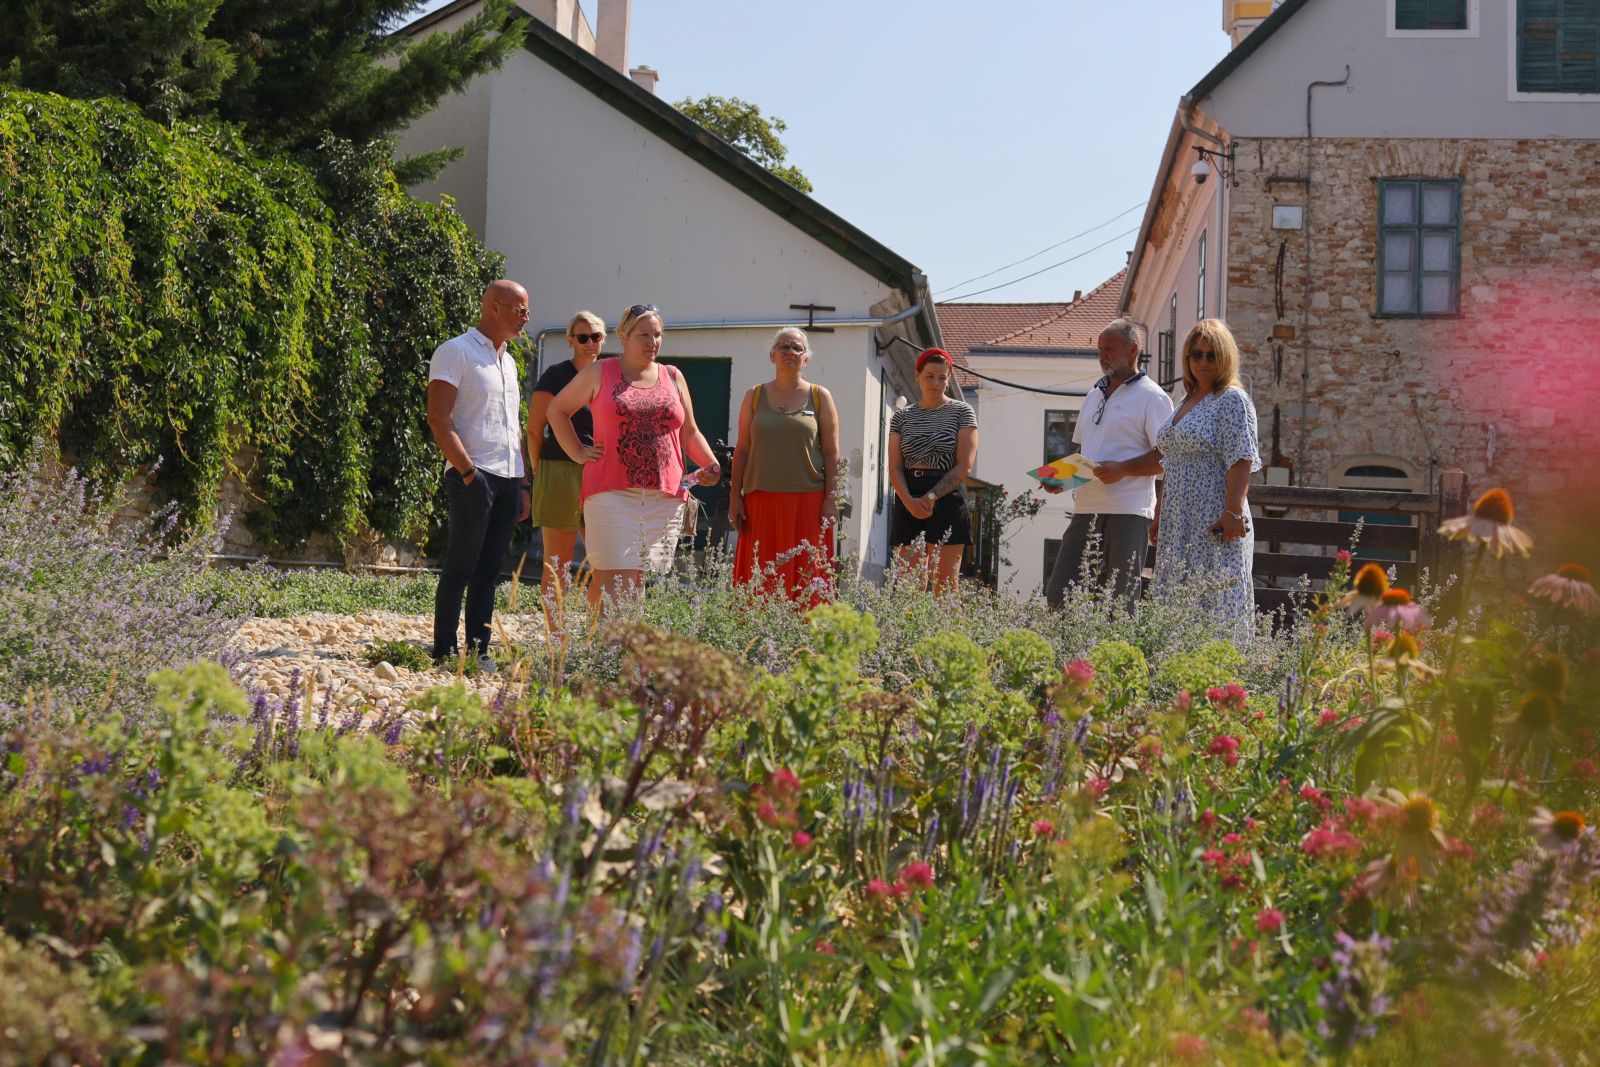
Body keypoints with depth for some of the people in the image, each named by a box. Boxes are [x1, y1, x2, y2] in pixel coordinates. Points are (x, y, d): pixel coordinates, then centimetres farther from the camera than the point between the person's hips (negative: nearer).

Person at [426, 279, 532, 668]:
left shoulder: (508, 362, 21)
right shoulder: (456, 352, -4)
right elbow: (438, 418, -13)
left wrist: (522, 484, 18)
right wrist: (468, 471, -18)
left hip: (508, 478, 8)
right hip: (474, 476, -8)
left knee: (489, 570, 7)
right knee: (460, 568, -6)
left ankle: (478, 650, 10)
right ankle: (445, 651, -3)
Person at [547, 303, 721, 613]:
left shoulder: (673, 378, 16)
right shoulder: (599, 374, 7)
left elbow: (690, 432, 20)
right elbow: (558, 409, 16)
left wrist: (711, 465, 2)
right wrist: (578, 453, 6)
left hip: (665, 498, 4)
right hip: (613, 494, -4)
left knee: (641, 582, 8)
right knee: (616, 582, -14)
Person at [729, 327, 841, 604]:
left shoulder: (820, 397, 8)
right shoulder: (755, 397, 12)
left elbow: (832, 453, 4)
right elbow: (742, 449, 11)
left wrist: (831, 498, -4)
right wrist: (735, 497, 4)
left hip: (808, 502, -1)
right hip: (761, 501, 1)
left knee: (806, 578, -4)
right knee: (760, 579, -2)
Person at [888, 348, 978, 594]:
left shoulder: (962, 412, 5)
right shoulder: (902, 417, 12)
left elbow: (964, 466, -4)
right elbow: (895, 467, 4)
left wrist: (932, 497, -13)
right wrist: (909, 501, -14)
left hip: (947, 502, -3)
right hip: (908, 504, 3)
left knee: (945, 586, -6)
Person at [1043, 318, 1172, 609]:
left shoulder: (1152, 397, -3)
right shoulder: (1094, 395, 21)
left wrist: (1122, 469, -20)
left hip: (1127, 513, -7)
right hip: (1086, 509, 7)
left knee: (1119, 601, -4)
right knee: (1058, 595, 2)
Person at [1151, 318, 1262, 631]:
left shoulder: (1232, 400, -5)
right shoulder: (1187, 402, 20)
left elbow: (1240, 460, -14)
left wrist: (1234, 511, -22)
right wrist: (1160, 515, 22)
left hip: (1214, 525, -8)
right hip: (1179, 523, 8)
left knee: (1217, 605, -10)